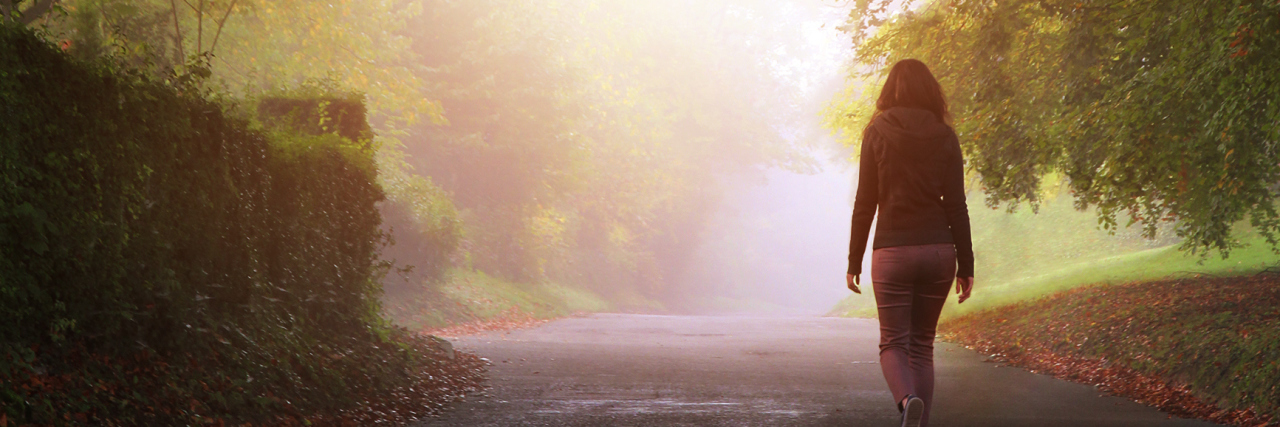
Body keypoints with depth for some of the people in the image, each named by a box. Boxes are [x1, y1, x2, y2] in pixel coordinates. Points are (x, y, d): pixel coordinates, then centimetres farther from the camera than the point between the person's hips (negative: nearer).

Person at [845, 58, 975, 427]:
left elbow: (865, 202, -2)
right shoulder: (945, 137, 2)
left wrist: (854, 261, 4)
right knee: (922, 344, 14)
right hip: (938, 250, 2)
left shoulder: (877, 133, -1)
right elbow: (956, 206, 1)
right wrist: (965, 265, 5)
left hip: (892, 251, -2)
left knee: (893, 342, 3)